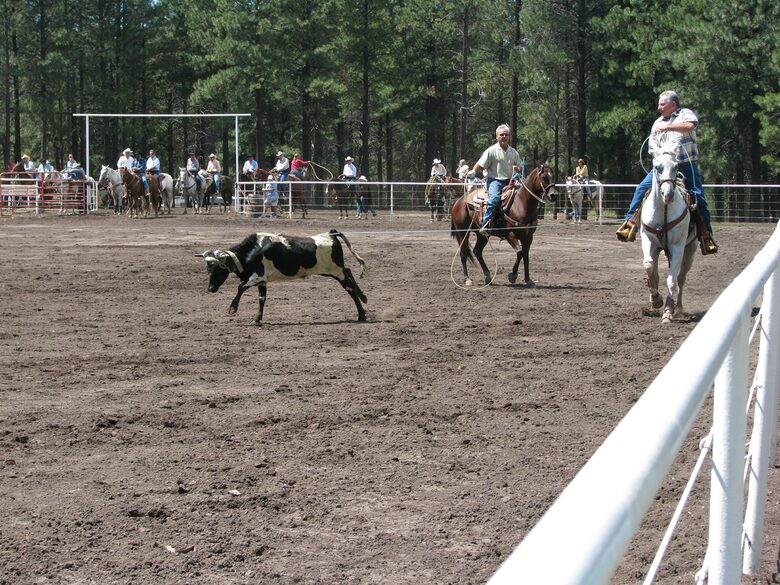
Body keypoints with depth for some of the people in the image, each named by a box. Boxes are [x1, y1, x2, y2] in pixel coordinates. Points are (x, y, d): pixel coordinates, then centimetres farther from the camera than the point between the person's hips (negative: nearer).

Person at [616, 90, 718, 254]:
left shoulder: (685, 114, 4)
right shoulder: (657, 123, 18)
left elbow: (690, 125, -21)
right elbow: (653, 150, 17)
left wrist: (667, 127, -19)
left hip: (686, 165, -4)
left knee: (698, 197, -13)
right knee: (641, 189, -13)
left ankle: (706, 236, -7)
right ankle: (630, 223, -9)